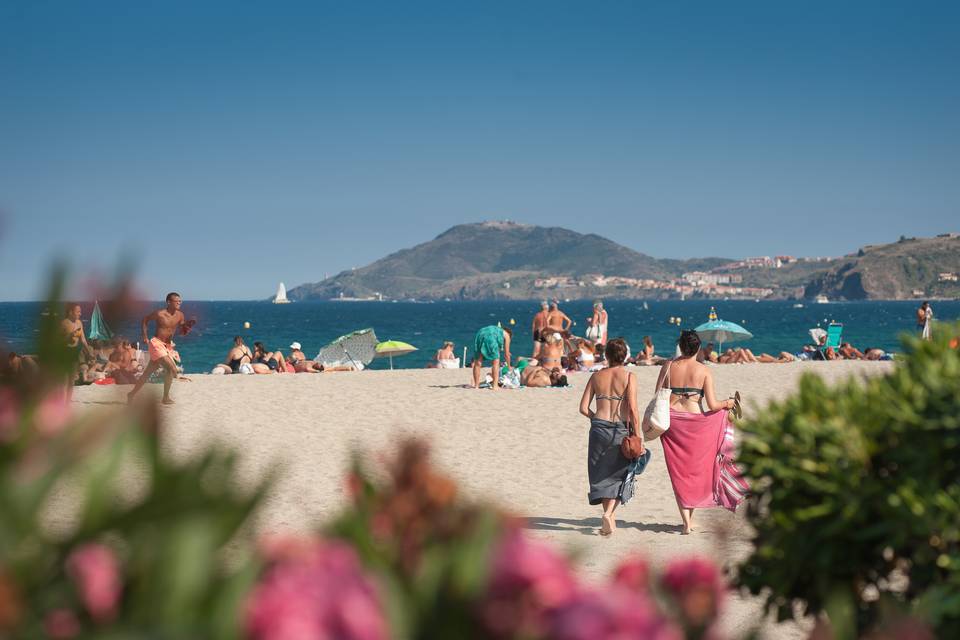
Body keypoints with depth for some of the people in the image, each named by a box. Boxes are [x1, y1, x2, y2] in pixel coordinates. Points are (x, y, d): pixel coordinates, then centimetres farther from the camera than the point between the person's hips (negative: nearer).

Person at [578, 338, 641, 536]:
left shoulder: (597, 376, 6)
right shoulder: (629, 377, -3)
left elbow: (583, 407, 3)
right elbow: (633, 409, -11)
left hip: (599, 428, 2)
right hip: (620, 429, -2)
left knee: (602, 474, 13)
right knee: (617, 475, 8)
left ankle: (609, 519, 16)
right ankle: (609, 513, -13)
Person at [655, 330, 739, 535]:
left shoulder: (668, 366, 1)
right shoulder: (704, 370, -4)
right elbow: (712, 405, -8)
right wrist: (728, 403, 12)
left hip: (671, 421, 1)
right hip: (695, 421, -1)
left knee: (678, 472, 7)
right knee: (695, 468, 17)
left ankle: (686, 521, -1)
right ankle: (690, 517, 19)